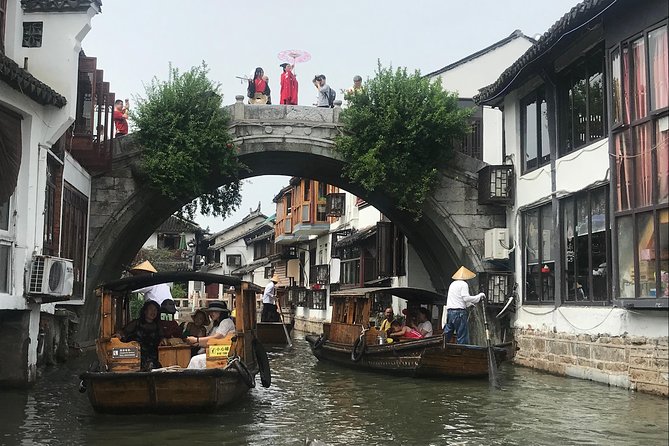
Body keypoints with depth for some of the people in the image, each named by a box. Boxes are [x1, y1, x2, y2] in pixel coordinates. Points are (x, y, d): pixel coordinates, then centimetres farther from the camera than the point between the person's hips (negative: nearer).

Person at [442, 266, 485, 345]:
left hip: (449, 311, 8)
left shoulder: (452, 284, 20)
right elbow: (466, 298, -13)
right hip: (459, 312, -8)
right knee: (463, 336, -5)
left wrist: (468, 304, 34)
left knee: (446, 335, 10)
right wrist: (479, 296, -3)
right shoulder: (463, 284, -4)